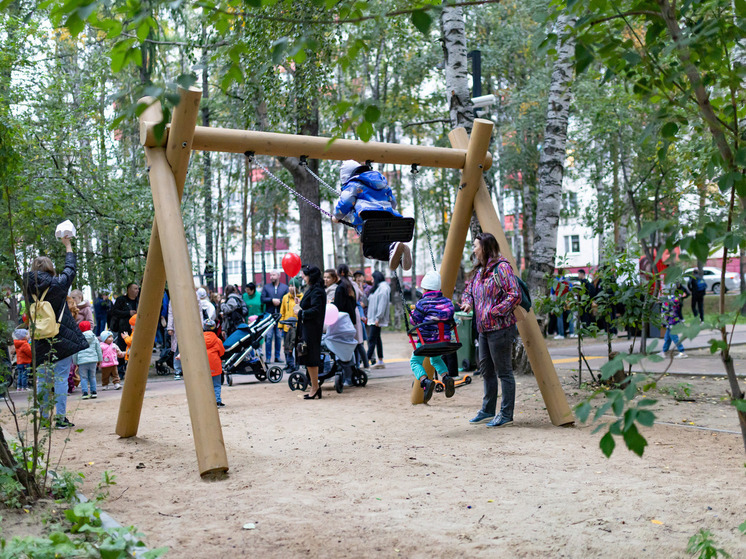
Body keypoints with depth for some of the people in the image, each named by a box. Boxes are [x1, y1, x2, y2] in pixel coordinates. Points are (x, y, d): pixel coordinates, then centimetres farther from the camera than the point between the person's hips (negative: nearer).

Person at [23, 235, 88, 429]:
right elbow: (70, 268, 7)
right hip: (61, 340, -4)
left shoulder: (30, 287, 1)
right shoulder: (57, 284, -8)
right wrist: (68, 246, 20)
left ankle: (44, 418, 12)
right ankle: (61, 418, -2)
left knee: (43, 380, 10)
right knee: (61, 379, -1)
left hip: (40, 343, 4)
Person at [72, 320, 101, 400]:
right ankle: (93, 392, 12)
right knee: (92, 376, 13)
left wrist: (75, 362, 12)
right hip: (93, 360, 3)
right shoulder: (94, 337, 7)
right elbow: (98, 349, 12)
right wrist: (99, 360, 21)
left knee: (83, 377, 3)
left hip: (82, 361, -3)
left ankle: (85, 392, -5)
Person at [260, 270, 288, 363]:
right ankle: (268, 357, 0)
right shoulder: (266, 287, 12)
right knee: (268, 336, -4)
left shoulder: (285, 287, 11)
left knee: (279, 337, 3)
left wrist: (279, 301, -13)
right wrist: (272, 300, -11)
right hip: (269, 315, 0)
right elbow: (262, 299, 0)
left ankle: (277, 356, 10)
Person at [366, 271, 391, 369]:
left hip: (377, 319, -10)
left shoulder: (383, 288, -11)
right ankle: (380, 361, 13)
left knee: (372, 339, -11)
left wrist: (378, 318, -23)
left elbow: (382, 304, -19)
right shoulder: (377, 288, 19)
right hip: (372, 318, 10)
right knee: (377, 339, 10)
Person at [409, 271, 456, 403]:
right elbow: (450, 319, 11)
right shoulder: (447, 301, 4)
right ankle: (446, 377, 4)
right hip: (444, 340, 5)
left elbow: (414, 321, -6)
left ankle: (425, 381, -16)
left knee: (415, 362, 12)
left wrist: (412, 313, 14)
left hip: (426, 339, -5)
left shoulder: (422, 303, -10)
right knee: (436, 359, 31)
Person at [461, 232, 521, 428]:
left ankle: (506, 414, 3)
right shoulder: (478, 271, 15)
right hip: (483, 329, 10)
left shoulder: (502, 267, -12)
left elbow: (515, 295, -19)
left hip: (500, 328, -10)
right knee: (486, 370, 16)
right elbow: (468, 290, 26)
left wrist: (494, 311, -21)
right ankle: (488, 411, 27)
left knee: (504, 371, -3)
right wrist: (467, 302, 4)